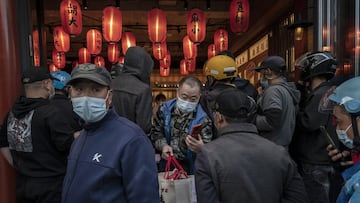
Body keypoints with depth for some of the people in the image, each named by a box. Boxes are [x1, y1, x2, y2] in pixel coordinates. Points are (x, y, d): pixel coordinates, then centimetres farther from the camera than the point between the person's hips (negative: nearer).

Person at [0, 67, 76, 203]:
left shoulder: (12, 113, 3)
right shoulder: (52, 113, -21)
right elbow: (72, 147, -20)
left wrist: (19, 167, 16)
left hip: (23, 184, 7)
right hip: (51, 185, -7)